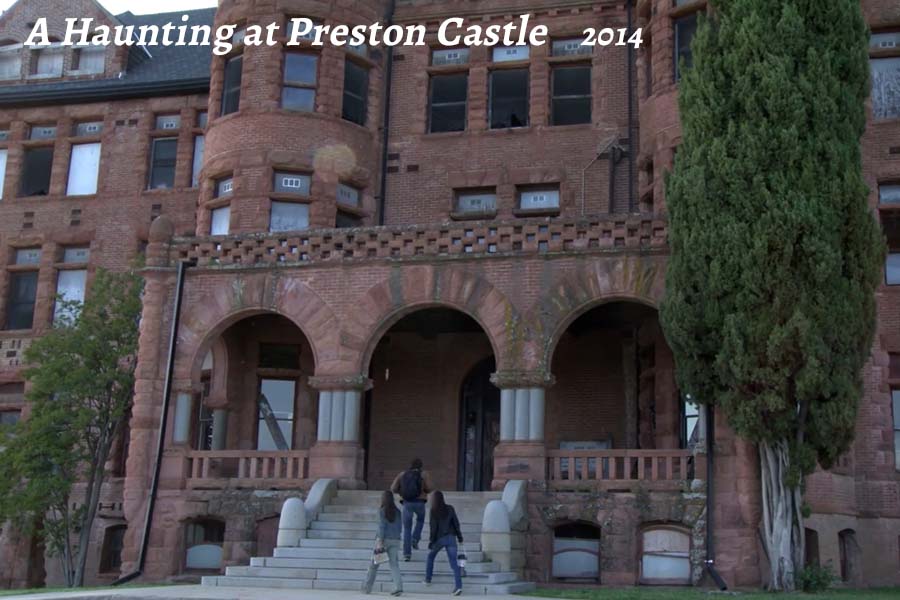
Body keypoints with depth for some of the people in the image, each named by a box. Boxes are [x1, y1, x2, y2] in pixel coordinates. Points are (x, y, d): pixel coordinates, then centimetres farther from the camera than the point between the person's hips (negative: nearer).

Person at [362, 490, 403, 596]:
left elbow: (381, 526, -12)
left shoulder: (382, 511, -5)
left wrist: (380, 542, -15)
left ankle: (367, 588, 17)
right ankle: (398, 587, -18)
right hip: (395, 540, 4)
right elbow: (399, 528, 10)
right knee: (394, 563, 0)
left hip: (384, 539, -3)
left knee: (374, 563, 9)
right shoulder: (397, 512, 8)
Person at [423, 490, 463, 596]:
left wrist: (431, 542, -4)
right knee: (454, 563, -1)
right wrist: (459, 537, 14)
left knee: (430, 556, 25)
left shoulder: (434, 511, -8)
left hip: (439, 538, -2)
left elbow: (434, 527, -10)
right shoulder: (450, 509, 2)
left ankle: (428, 579, 28)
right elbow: (456, 523, 5)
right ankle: (458, 586, -14)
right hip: (451, 538, 2)